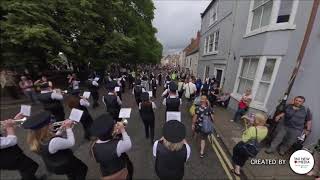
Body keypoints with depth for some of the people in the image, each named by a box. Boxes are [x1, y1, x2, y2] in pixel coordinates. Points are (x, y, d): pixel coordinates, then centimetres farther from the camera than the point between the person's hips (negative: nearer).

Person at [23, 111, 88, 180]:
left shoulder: (35, 141, -18)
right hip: (64, 166, -7)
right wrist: (68, 128, -24)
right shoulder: (53, 142, -44)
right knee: (83, 168, 22)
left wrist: (62, 128, -11)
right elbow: (71, 143, -29)